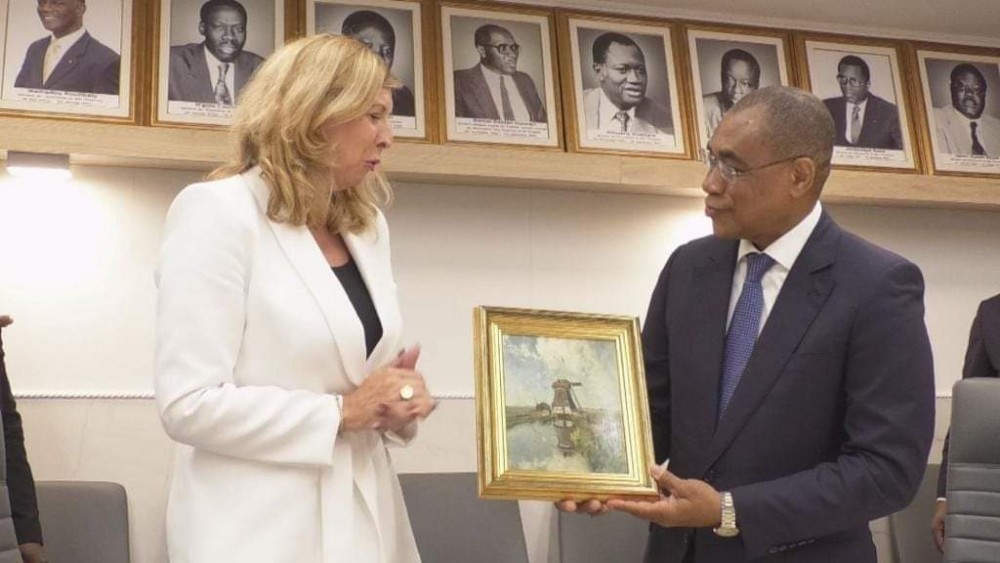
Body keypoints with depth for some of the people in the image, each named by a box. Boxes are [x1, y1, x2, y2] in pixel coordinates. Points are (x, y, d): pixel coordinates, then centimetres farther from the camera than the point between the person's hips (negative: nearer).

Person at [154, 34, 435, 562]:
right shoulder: (217, 212, -12)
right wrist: (341, 412, -16)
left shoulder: (368, 227, 9)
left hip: (364, 515, 7)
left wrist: (396, 403, -4)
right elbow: (188, 403, -18)